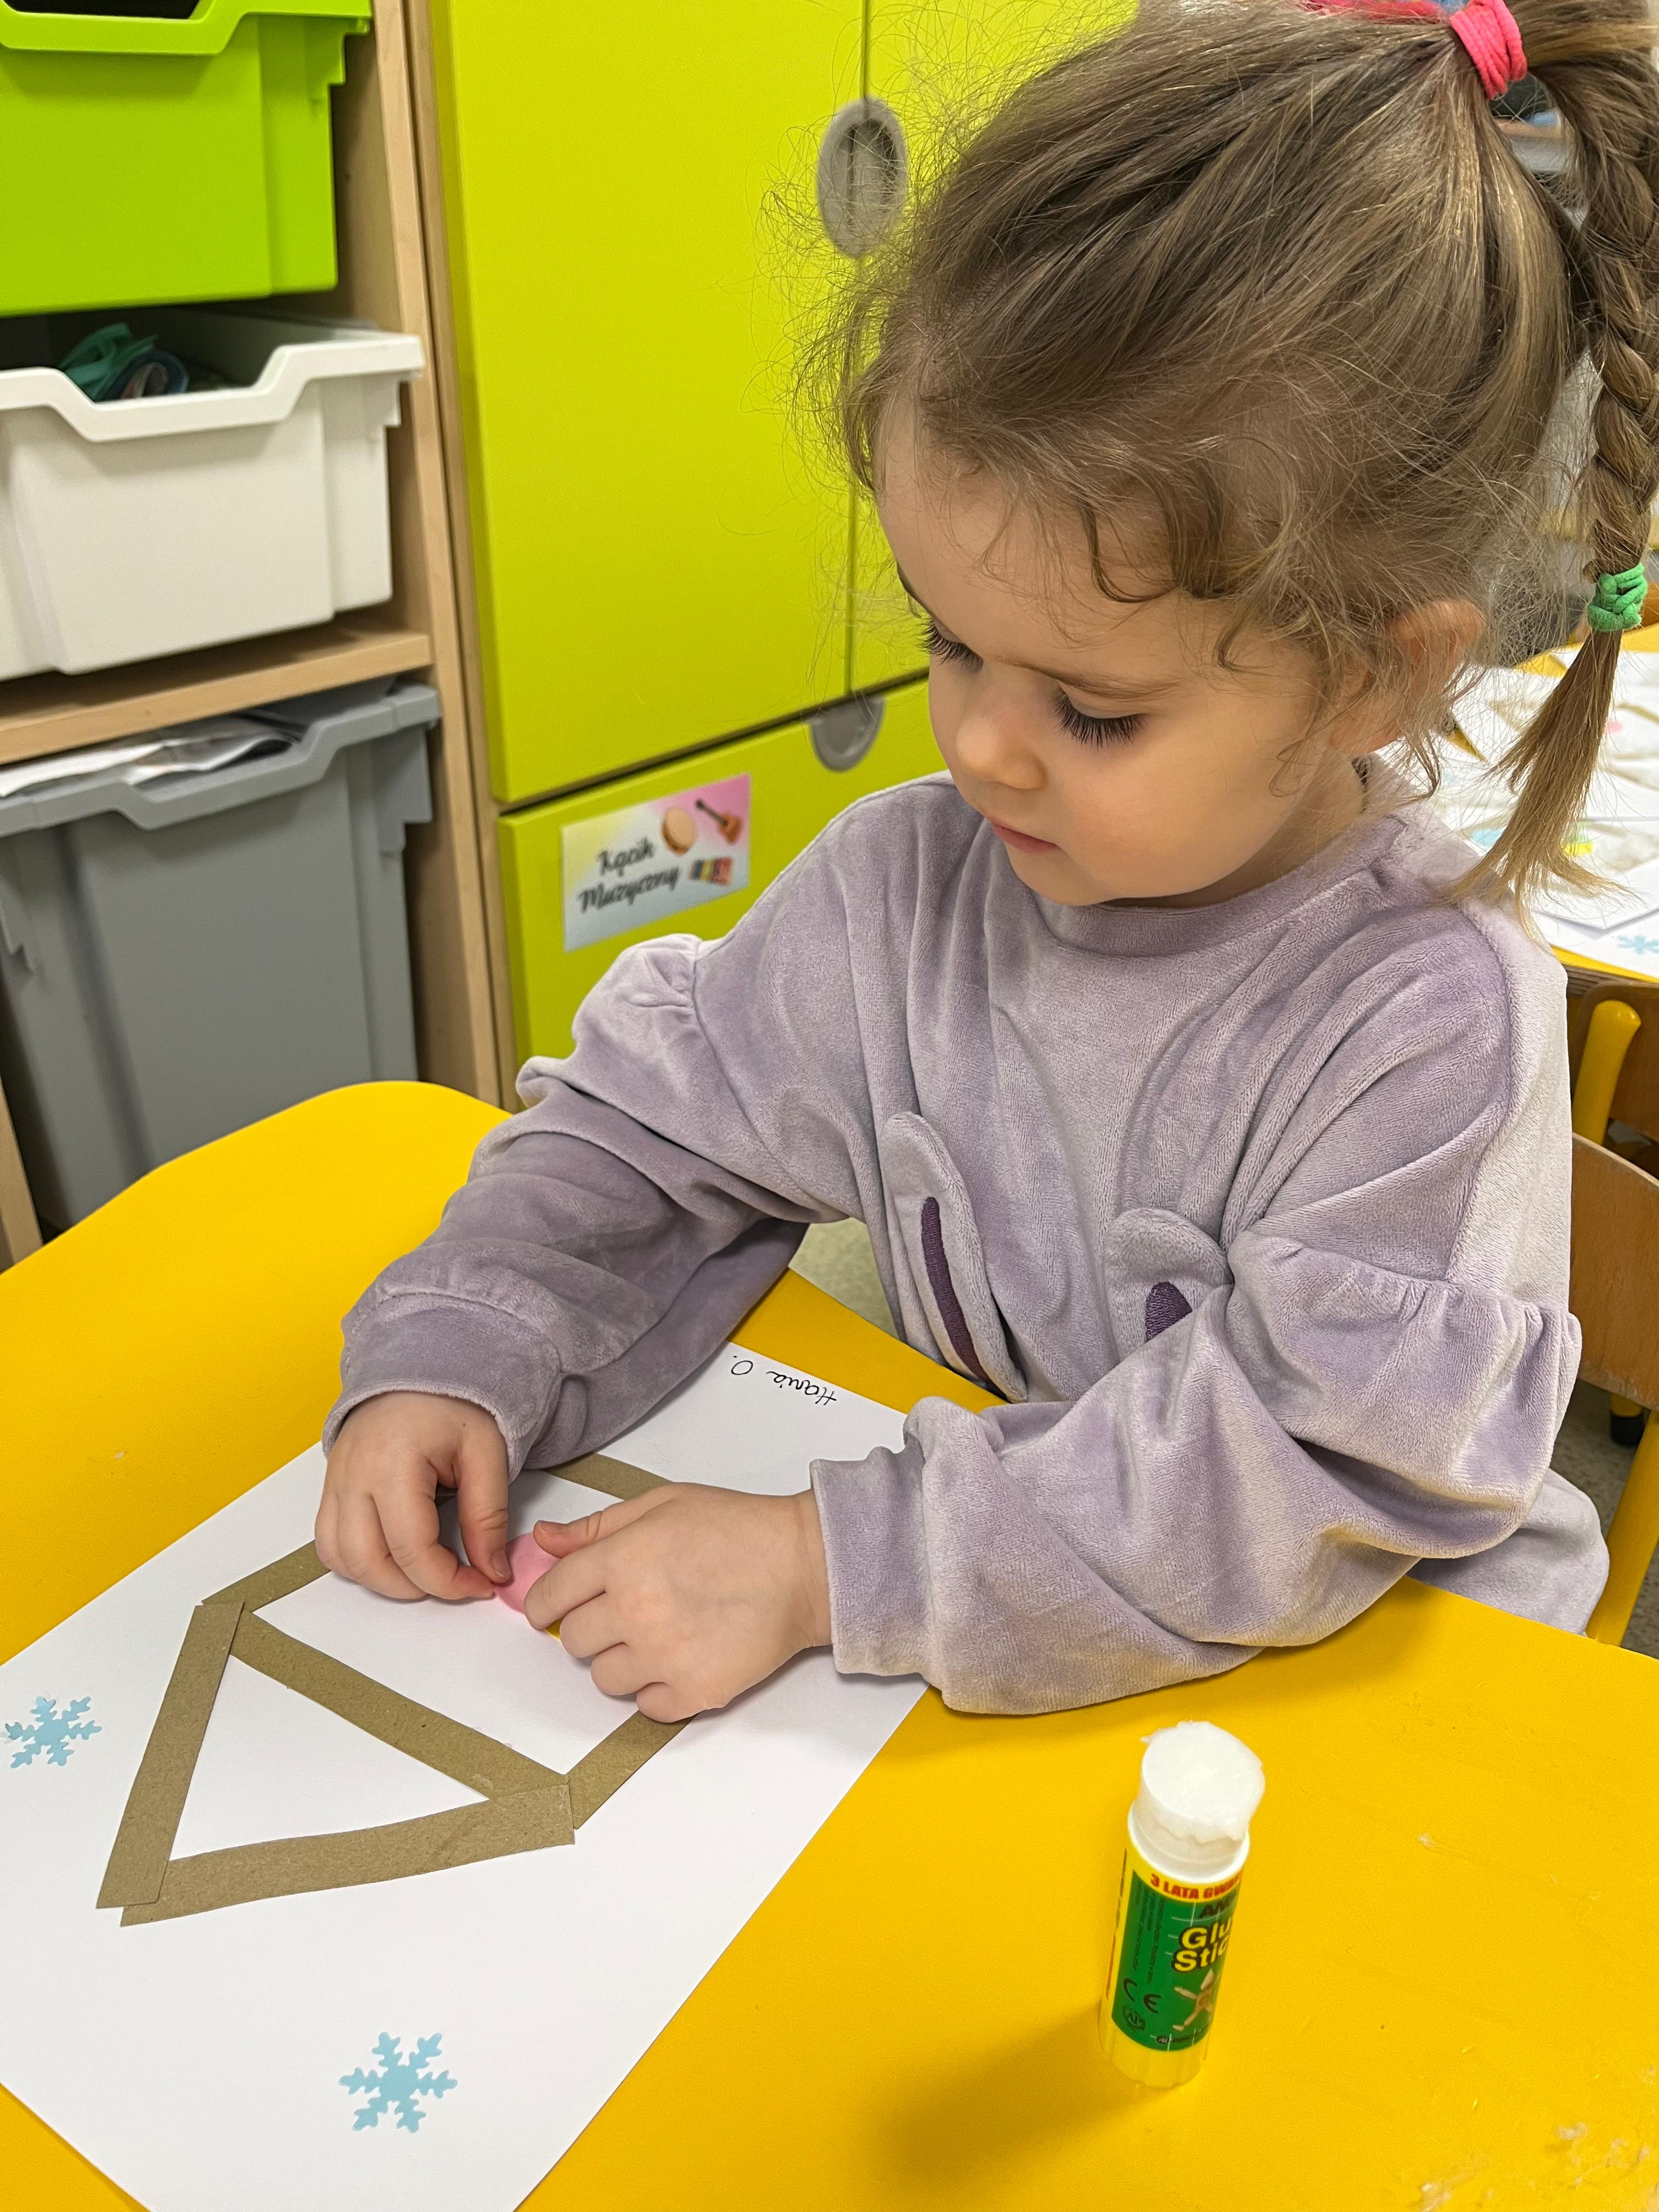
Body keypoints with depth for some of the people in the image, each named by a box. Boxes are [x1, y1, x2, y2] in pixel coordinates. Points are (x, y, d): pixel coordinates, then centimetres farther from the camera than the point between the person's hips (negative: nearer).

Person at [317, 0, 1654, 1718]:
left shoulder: (1430, 1019, -22)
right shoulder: (903, 878, -7)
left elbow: (1304, 1466, -24)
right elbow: (647, 1134, 4)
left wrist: (827, 1567, -27)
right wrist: (452, 1354, -11)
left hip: (1352, 1694, -2)